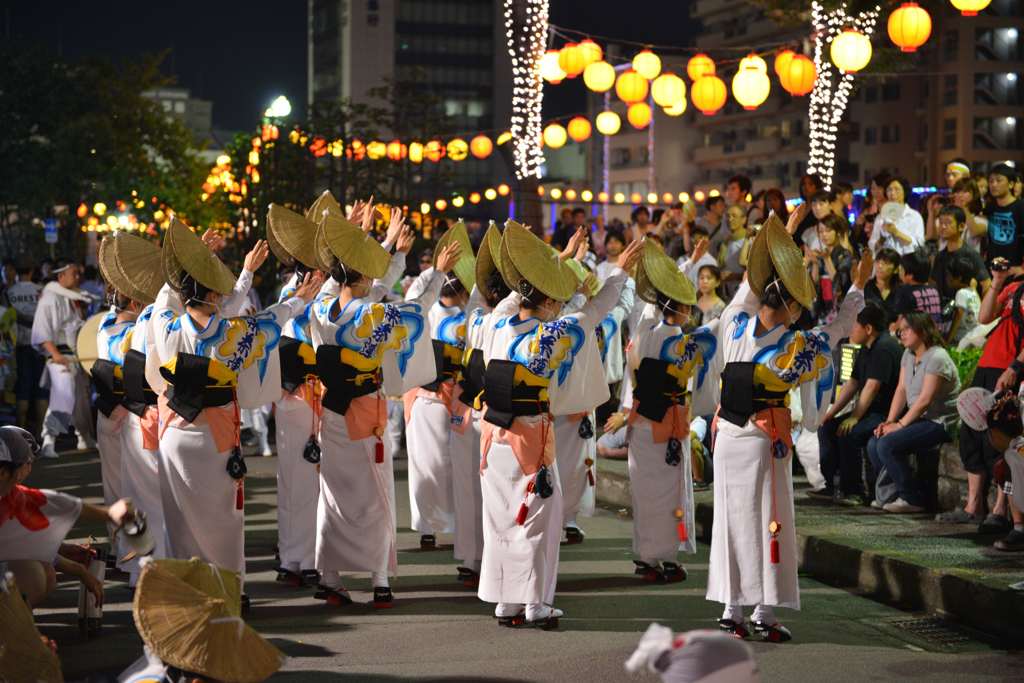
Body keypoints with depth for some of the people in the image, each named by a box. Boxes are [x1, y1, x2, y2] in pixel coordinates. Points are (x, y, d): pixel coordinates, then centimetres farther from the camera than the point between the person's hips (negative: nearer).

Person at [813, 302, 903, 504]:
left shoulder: (884, 348, -17)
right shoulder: (866, 349, 15)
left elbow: (872, 386, -22)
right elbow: (852, 384, 17)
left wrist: (854, 418, -21)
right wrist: (830, 413, 9)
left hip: (887, 414, -11)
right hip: (870, 412, 11)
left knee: (848, 433, -28)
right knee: (826, 428, 2)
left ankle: (853, 491, -15)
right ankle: (829, 486, 1)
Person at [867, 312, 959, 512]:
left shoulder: (937, 358, -17)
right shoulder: (908, 355, 12)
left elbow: (925, 400, -21)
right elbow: (901, 390, 8)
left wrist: (900, 424, -18)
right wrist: (889, 421, -4)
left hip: (939, 422, -9)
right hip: (918, 418, 9)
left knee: (888, 445, -23)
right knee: (873, 444, -5)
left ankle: (913, 499, -12)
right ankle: (891, 493, 5)